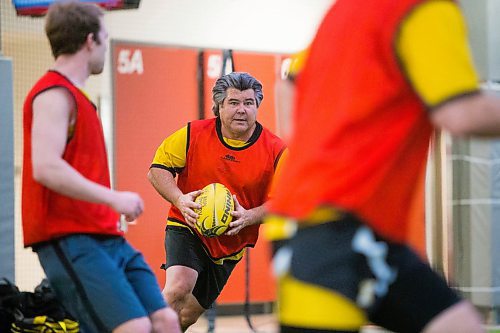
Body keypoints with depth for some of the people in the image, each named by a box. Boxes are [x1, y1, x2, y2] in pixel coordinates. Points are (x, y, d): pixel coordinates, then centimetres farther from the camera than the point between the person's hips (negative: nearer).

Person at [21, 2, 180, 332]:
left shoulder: (74, 95, 20)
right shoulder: (54, 94, -10)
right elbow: (45, 168, -23)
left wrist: (110, 212, 14)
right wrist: (113, 198, -22)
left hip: (106, 237, 10)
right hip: (70, 240, -10)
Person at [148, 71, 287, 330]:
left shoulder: (275, 150, -8)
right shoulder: (193, 134, -10)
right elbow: (157, 169, -4)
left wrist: (247, 217, -23)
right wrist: (180, 200, -22)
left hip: (231, 243, 3)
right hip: (187, 229, -2)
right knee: (178, 290, -29)